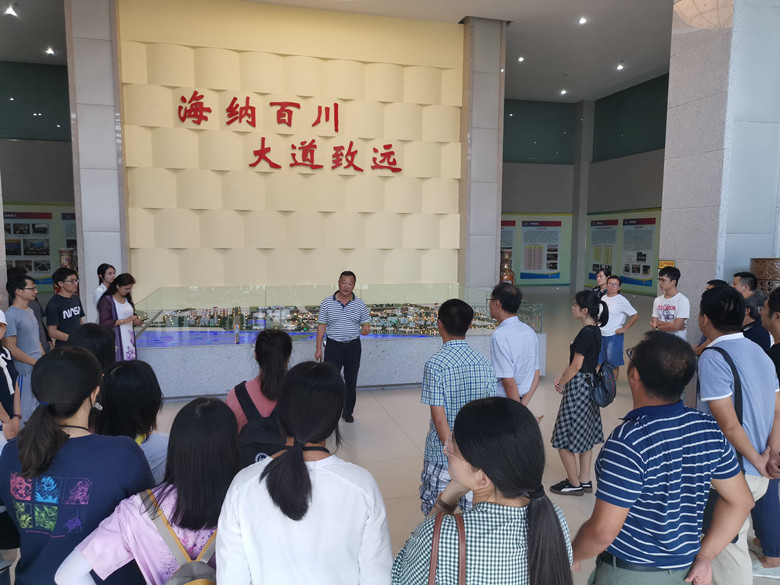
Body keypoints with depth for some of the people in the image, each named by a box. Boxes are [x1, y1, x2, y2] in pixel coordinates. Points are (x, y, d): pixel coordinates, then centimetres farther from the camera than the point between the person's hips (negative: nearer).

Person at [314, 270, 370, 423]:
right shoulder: (327, 303, -1)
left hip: (353, 347, 2)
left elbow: (366, 324, 3)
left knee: (351, 381, 10)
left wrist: (366, 329, -23)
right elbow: (321, 326, 2)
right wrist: (318, 348, -1)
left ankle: (348, 411, 25)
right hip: (333, 346, -1)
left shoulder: (360, 304, 1)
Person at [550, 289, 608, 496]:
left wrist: (562, 383, -5)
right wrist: (563, 375, 5)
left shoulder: (585, 333, -21)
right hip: (590, 384, 10)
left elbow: (577, 365, -19)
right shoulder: (595, 331, 7)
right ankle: (585, 481, 27)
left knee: (565, 439, 2)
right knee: (585, 436, 17)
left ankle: (574, 484, 13)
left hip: (578, 386, -10)